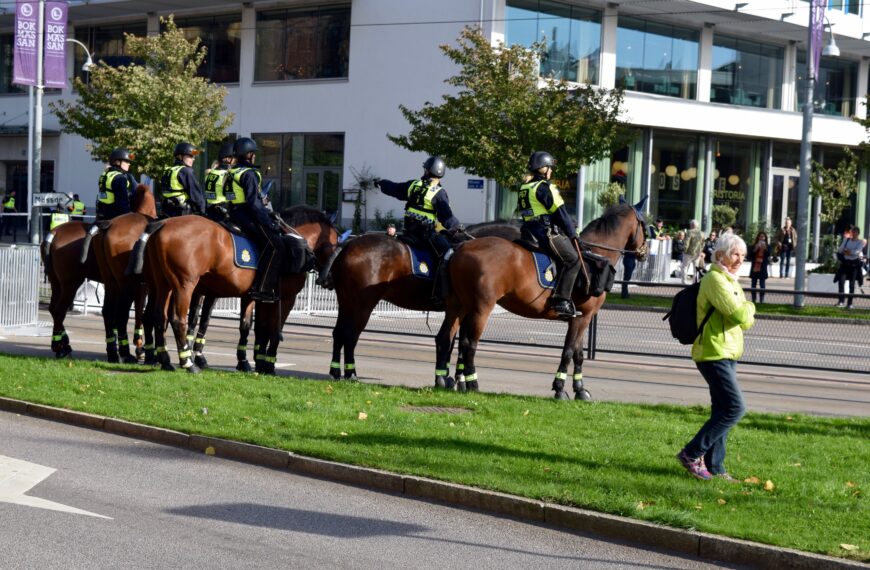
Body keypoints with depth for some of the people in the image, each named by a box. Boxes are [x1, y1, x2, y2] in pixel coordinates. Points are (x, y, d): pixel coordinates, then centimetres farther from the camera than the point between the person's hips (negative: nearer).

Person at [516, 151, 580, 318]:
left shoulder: (524, 188, 18)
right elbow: (561, 213, -9)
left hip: (530, 232, 10)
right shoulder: (545, 187, -10)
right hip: (547, 233, -10)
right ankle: (561, 300, -22)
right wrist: (572, 234, 2)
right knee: (573, 259, -10)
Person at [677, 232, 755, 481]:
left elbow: (746, 322, 18)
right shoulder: (715, 279, -13)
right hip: (714, 353, -10)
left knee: (722, 410, 10)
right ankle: (692, 453, -10)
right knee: (735, 408, -14)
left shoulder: (730, 281, 20)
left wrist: (745, 314, -3)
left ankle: (714, 466, 15)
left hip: (726, 354, 10)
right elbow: (738, 313, -21)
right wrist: (749, 307, 0)